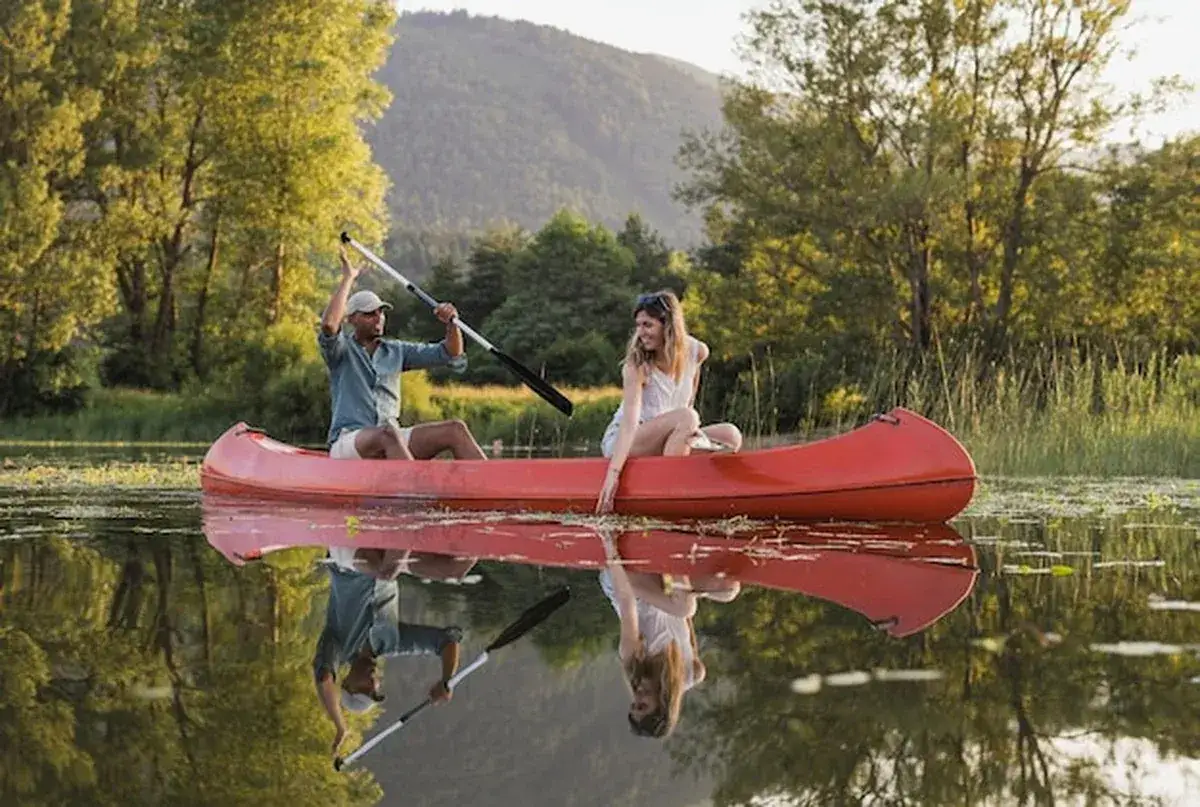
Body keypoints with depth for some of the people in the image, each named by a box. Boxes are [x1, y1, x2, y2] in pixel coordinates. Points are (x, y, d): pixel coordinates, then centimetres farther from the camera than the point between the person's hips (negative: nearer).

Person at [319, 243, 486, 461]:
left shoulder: (396, 351, 19)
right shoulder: (343, 350, 5)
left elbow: (450, 355, 16)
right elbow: (329, 324, -20)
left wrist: (451, 324, -5)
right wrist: (348, 278, -15)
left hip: (392, 439, 6)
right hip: (348, 442, -6)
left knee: (455, 430, -17)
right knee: (387, 433, -41)